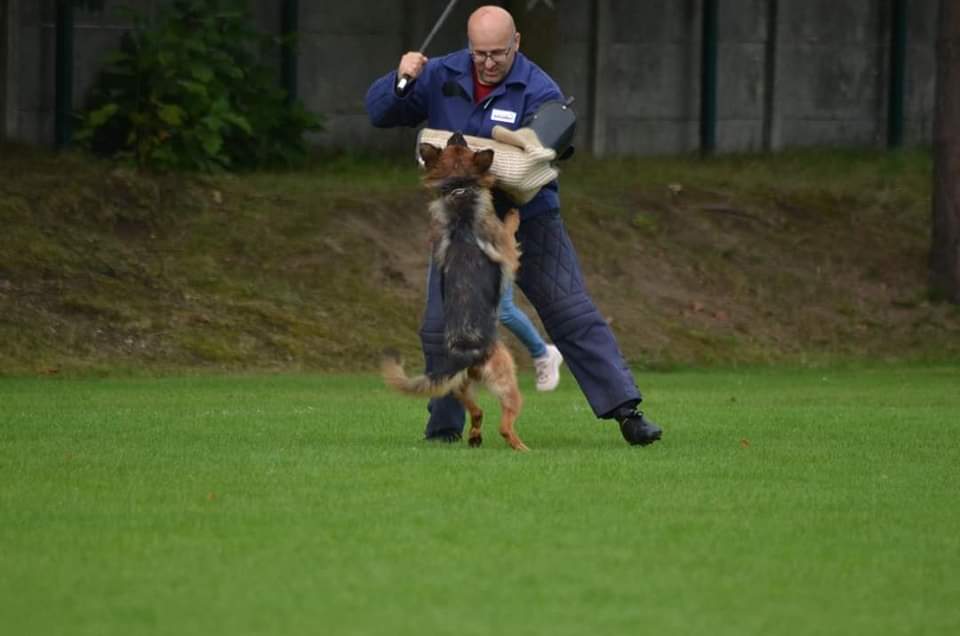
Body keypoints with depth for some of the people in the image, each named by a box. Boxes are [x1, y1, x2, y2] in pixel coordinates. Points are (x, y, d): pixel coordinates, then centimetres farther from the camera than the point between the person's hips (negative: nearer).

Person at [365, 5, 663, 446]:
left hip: (528, 222, -3)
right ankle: (445, 428, 14)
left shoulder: (539, 92, -12)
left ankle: (626, 411, -7)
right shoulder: (441, 78, 0)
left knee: (575, 318, -8)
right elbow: (378, 112, 2)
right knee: (441, 329, -2)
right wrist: (402, 81, -18)